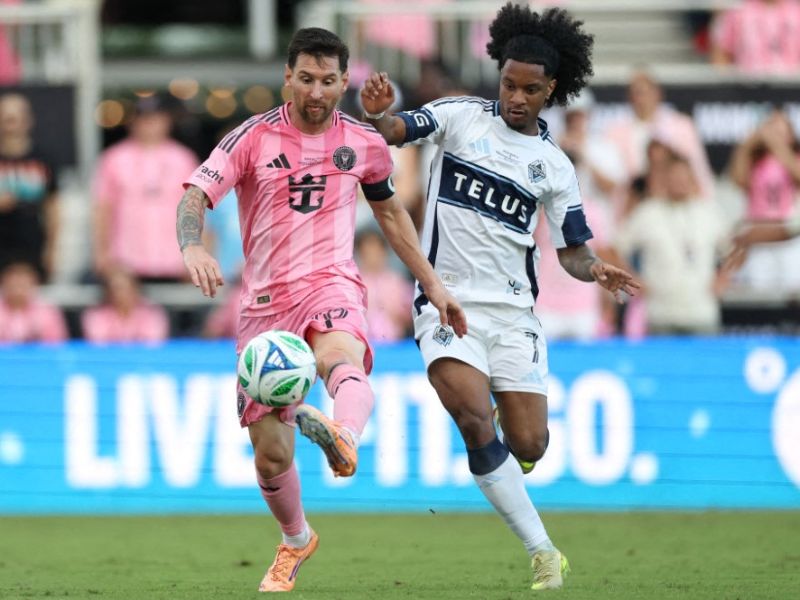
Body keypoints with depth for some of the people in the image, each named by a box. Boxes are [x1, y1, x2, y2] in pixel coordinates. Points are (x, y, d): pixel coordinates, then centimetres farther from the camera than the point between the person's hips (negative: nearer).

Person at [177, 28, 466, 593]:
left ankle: (342, 436, -72)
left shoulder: (364, 143, 8)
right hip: (266, 301, 1)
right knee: (270, 454, 1)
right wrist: (193, 247, -33)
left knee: (344, 357, -39)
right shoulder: (254, 137, 0)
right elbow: (196, 193, -11)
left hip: (330, 286, -1)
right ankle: (295, 541, 30)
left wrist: (433, 285, 22)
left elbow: (390, 212, 24)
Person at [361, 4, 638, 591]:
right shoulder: (461, 116, 1)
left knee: (528, 448, -4)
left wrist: (596, 270, -14)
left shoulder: (555, 166, 7)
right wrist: (377, 114, -35)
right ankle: (545, 555, -15)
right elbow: (392, 131, -11)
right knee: (476, 420, -23)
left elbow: (573, 252, 9)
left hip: (514, 311, 3)